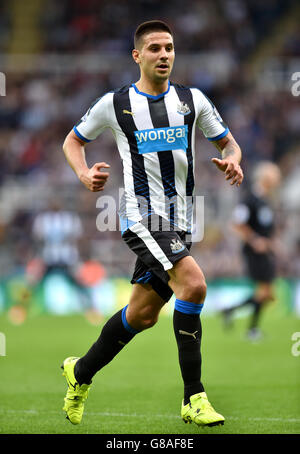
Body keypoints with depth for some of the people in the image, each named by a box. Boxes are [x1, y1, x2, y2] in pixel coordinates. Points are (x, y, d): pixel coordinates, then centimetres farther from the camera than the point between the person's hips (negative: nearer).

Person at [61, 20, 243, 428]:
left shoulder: (192, 100, 8)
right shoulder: (114, 104, 0)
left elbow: (227, 142, 16)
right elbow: (73, 140, 14)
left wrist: (232, 161, -8)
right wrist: (84, 173, -7)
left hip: (179, 221, 5)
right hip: (142, 217, -5)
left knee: (143, 314, 10)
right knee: (193, 285, -25)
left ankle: (81, 372, 34)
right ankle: (194, 398, -19)